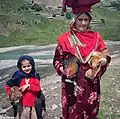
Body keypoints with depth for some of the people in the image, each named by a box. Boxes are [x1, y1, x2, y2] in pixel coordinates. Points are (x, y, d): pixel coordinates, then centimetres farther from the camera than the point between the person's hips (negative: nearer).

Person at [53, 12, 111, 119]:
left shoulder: (95, 37, 3)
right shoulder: (66, 38, -2)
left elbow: (106, 56, 4)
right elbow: (57, 59, 2)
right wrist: (63, 70, -16)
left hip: (91, 83, 2)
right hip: (72, 83, -1)